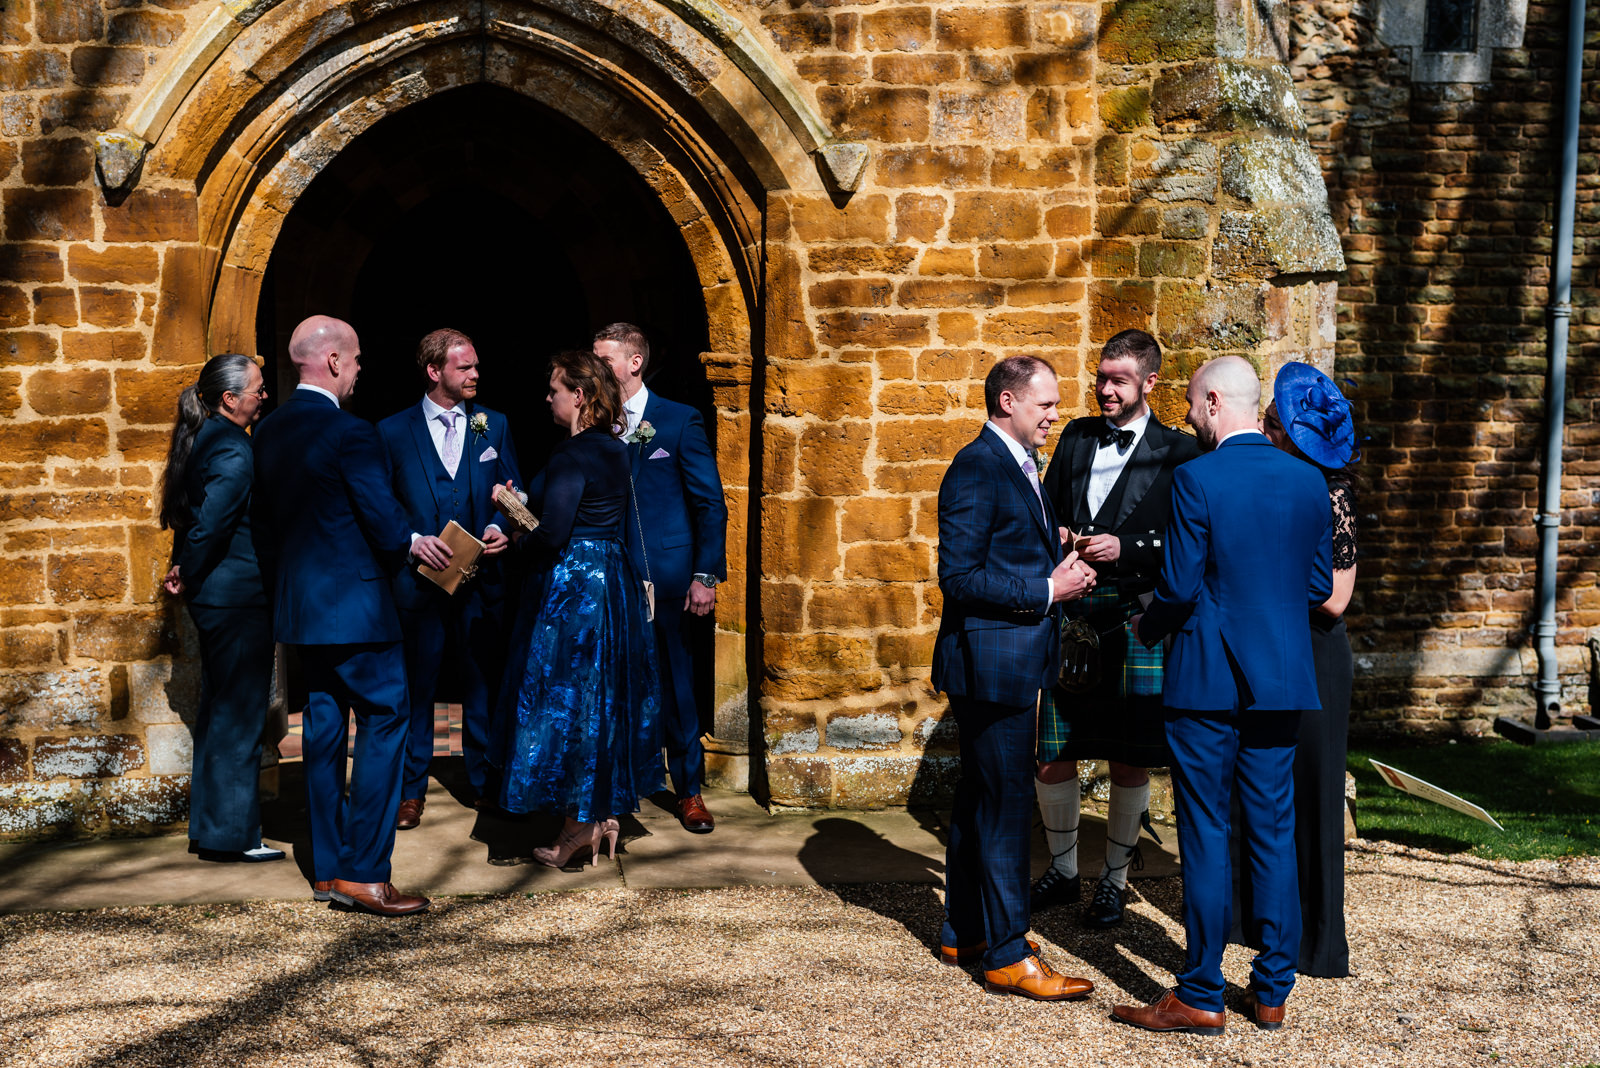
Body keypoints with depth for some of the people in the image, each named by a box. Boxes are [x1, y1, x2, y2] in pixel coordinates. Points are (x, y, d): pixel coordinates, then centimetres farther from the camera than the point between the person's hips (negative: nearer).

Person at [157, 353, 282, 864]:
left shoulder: (202, 441, 11)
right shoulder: (235, 453, -18)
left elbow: (189, 515, 15)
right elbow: (210, 524, -24)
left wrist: (185, 570, 9)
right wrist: (188, 574, -10)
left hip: (214, 594, 10)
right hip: (241, 597, -10)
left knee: (218, 709, 16)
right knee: (239, 713, -2)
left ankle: (212, 825, 26)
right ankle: (231, 834, 5)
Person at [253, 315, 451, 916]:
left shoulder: (270, 431, 9)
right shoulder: (350, 433, -16)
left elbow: (264, 519, 15)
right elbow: (384, 523, -17)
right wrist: (415, 543, 3)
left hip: (297, 601, 9)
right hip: (352, 601, -8)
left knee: (324, 724, 13)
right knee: (384, 720, -3)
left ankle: (327, 869, 18)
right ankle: (363, 874, -5)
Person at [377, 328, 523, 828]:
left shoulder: (493, 425, 9)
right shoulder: (393, 431, 3)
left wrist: (500, 528, -9)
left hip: (482, 578, 2)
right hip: (419, 579, -2)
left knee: (484, 685, 7)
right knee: (415, 686, 4)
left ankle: (486, 783, 21)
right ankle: (411, 791, 15)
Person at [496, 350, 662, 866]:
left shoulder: (572, 454, -17)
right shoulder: (618, 450, 9)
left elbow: (553, 533, -23)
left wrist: (519, 538, -2)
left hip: (571, 584, -8)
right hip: (615, 579, 8)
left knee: (566, 700, 0)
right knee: (606, 697, 15)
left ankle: (580, 828, 4)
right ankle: (608, 813, 21)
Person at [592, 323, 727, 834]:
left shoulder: (680, 421, 0)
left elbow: (710, 503, -1)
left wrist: (706, 575, -6)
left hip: (664, 574, -2)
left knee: (675, 683, 4)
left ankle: (689, 790, 17)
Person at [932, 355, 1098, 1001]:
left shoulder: (1020, 464, 16)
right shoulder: (976, 469, -16)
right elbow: (958, 577, -21)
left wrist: (1062, 574, 7)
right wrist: (1047, 590, -20)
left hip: (1017, 660, 10)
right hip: (990, 660, -10)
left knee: (981, 797, 17)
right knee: (1005, 802, -5)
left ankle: (964, 932, 28)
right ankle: (1008, 956, 2)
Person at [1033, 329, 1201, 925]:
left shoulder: (1177, 453, -2)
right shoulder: (1076, 438, 12)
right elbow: (1047, 511, 18)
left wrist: (1124, 548, -16)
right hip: (1070, 614, 4)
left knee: (1130, 763, 4)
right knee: (1052, 758, 6)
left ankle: (1114, 880, 21)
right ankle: (1062, 871, 25)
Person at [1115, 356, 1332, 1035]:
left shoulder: (1196, 479, -13)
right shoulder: (1308, 480, 4)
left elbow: (1179, 587, -13)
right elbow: (1318, 586, 9)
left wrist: (1147, 627, 7)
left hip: (1207, 679, -5)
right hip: (1282, 679, 5)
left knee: (1205, 837, 1)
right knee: (1273, 833, 11)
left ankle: (1201, 997, 7)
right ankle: (1272, 991, 17)